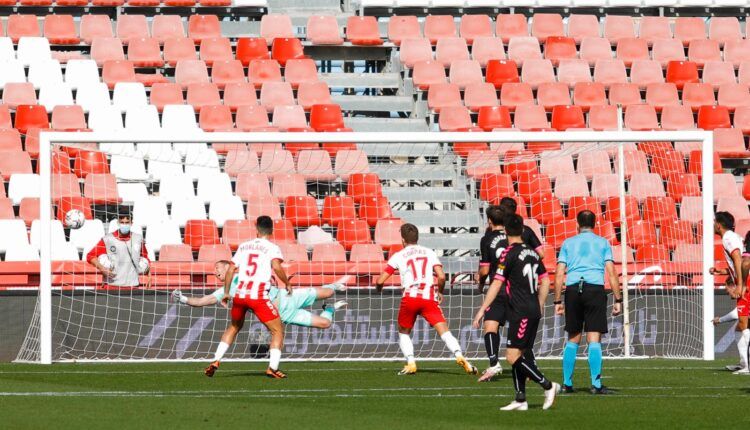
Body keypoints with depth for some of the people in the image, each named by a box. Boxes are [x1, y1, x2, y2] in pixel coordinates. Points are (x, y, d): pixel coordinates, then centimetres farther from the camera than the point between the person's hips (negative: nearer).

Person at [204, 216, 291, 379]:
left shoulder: (243, 246, 15)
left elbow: (230, 270, 14)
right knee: (278, 331, 6)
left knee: (234, 327, 28)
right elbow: (276, 267, -17)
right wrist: (287, 284, -2)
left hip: (239, 294, 5)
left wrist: (226, 293, 24)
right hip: (259, 296, -5)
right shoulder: (272, 248, 1)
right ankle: (273, 368, -8)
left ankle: (216, 361, 21)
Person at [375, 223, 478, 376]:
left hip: (410, 298, -1)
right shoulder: (429, 253, 15)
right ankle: (459, 356, -29)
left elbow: (380, 281, 9)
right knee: (444, 330, -6)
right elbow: (441, 277, 3)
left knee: (404, 333, 20)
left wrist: (379, 287, 33)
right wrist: (440, 292, 22)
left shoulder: (398, 256, 12)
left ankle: (410, 363, 2)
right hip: (429, 297, 1)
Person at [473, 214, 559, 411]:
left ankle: (548, 386, -11)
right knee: (520, 355, 11)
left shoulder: (509, 254, -11)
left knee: (513, 356, -9)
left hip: (520, 312, -8)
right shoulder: (532, 253, 11)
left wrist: (482, 310, -10)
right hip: (534, 311, 8)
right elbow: (545, 281, 18)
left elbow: (496, 284, -14)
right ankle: (520, 399, 10)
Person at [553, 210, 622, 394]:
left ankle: (567, 383, 13)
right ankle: (596, 384, -11)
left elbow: (559, 274, 8)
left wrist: (557, 301, 11)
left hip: (572, 289, 2)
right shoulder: (603, 243, 11)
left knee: (573, 339, 12)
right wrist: (618, 300, 4)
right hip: (595, 288, -2)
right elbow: (611, 272, 3)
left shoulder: (568, 243, 15)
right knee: (594, 339, -4)